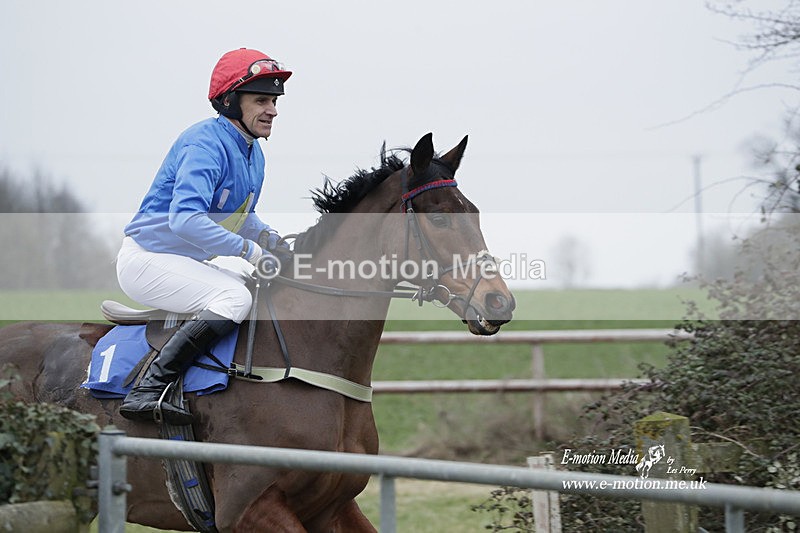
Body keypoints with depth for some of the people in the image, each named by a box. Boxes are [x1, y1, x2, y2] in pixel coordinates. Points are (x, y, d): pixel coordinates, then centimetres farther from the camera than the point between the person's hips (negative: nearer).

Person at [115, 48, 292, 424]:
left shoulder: (252, 152, 10)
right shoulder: (206, 144, -21)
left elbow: (241, 216, 23)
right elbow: (185, 219, -33)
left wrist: (267, 237, 1)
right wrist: (249, 250, -32)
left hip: (187, 265, 10)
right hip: (147, 258, -10)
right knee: (234, 297, -30)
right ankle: (146, 392, -32)